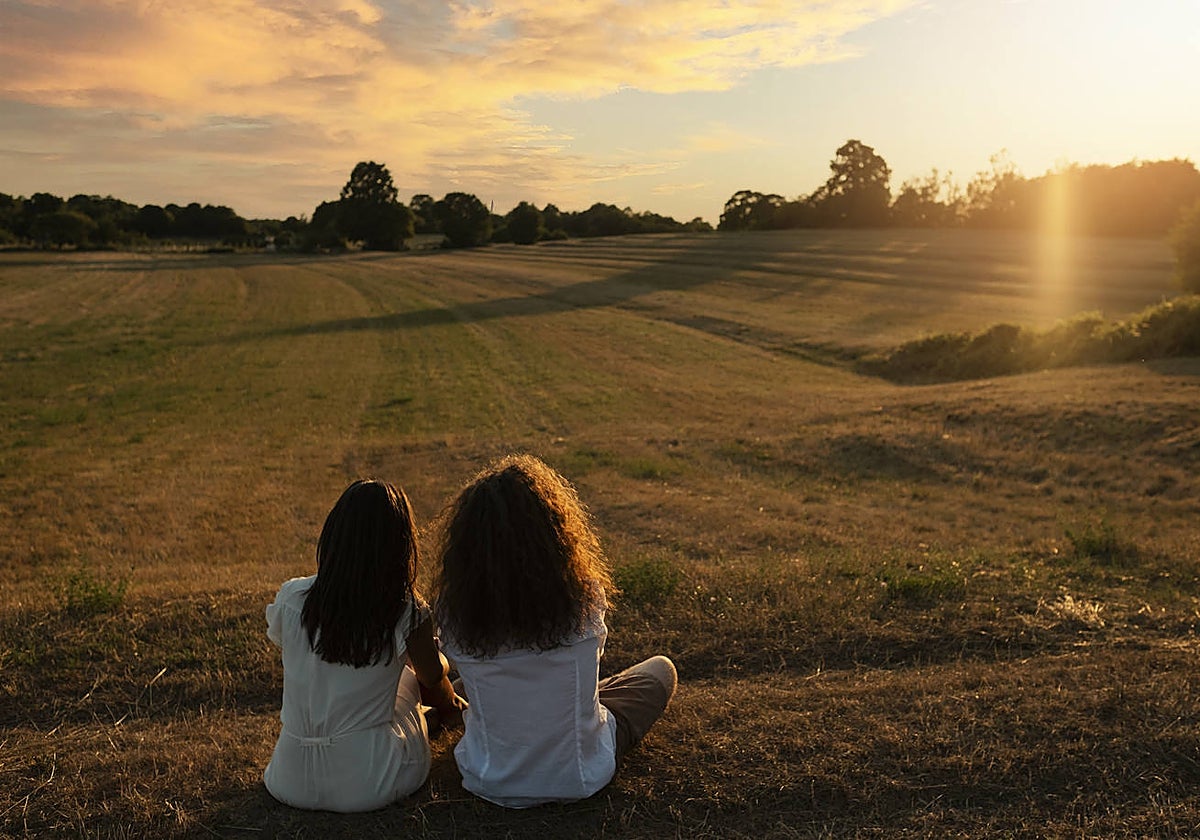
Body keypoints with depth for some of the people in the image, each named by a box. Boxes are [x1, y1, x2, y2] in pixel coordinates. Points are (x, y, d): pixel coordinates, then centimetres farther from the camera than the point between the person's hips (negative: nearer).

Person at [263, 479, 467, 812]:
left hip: (290, 783, 3)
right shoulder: (408, 614, -17)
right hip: (370, 785, -2)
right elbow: (433, 680, 3)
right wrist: (453, 707, 28)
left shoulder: (290, 599, -11)